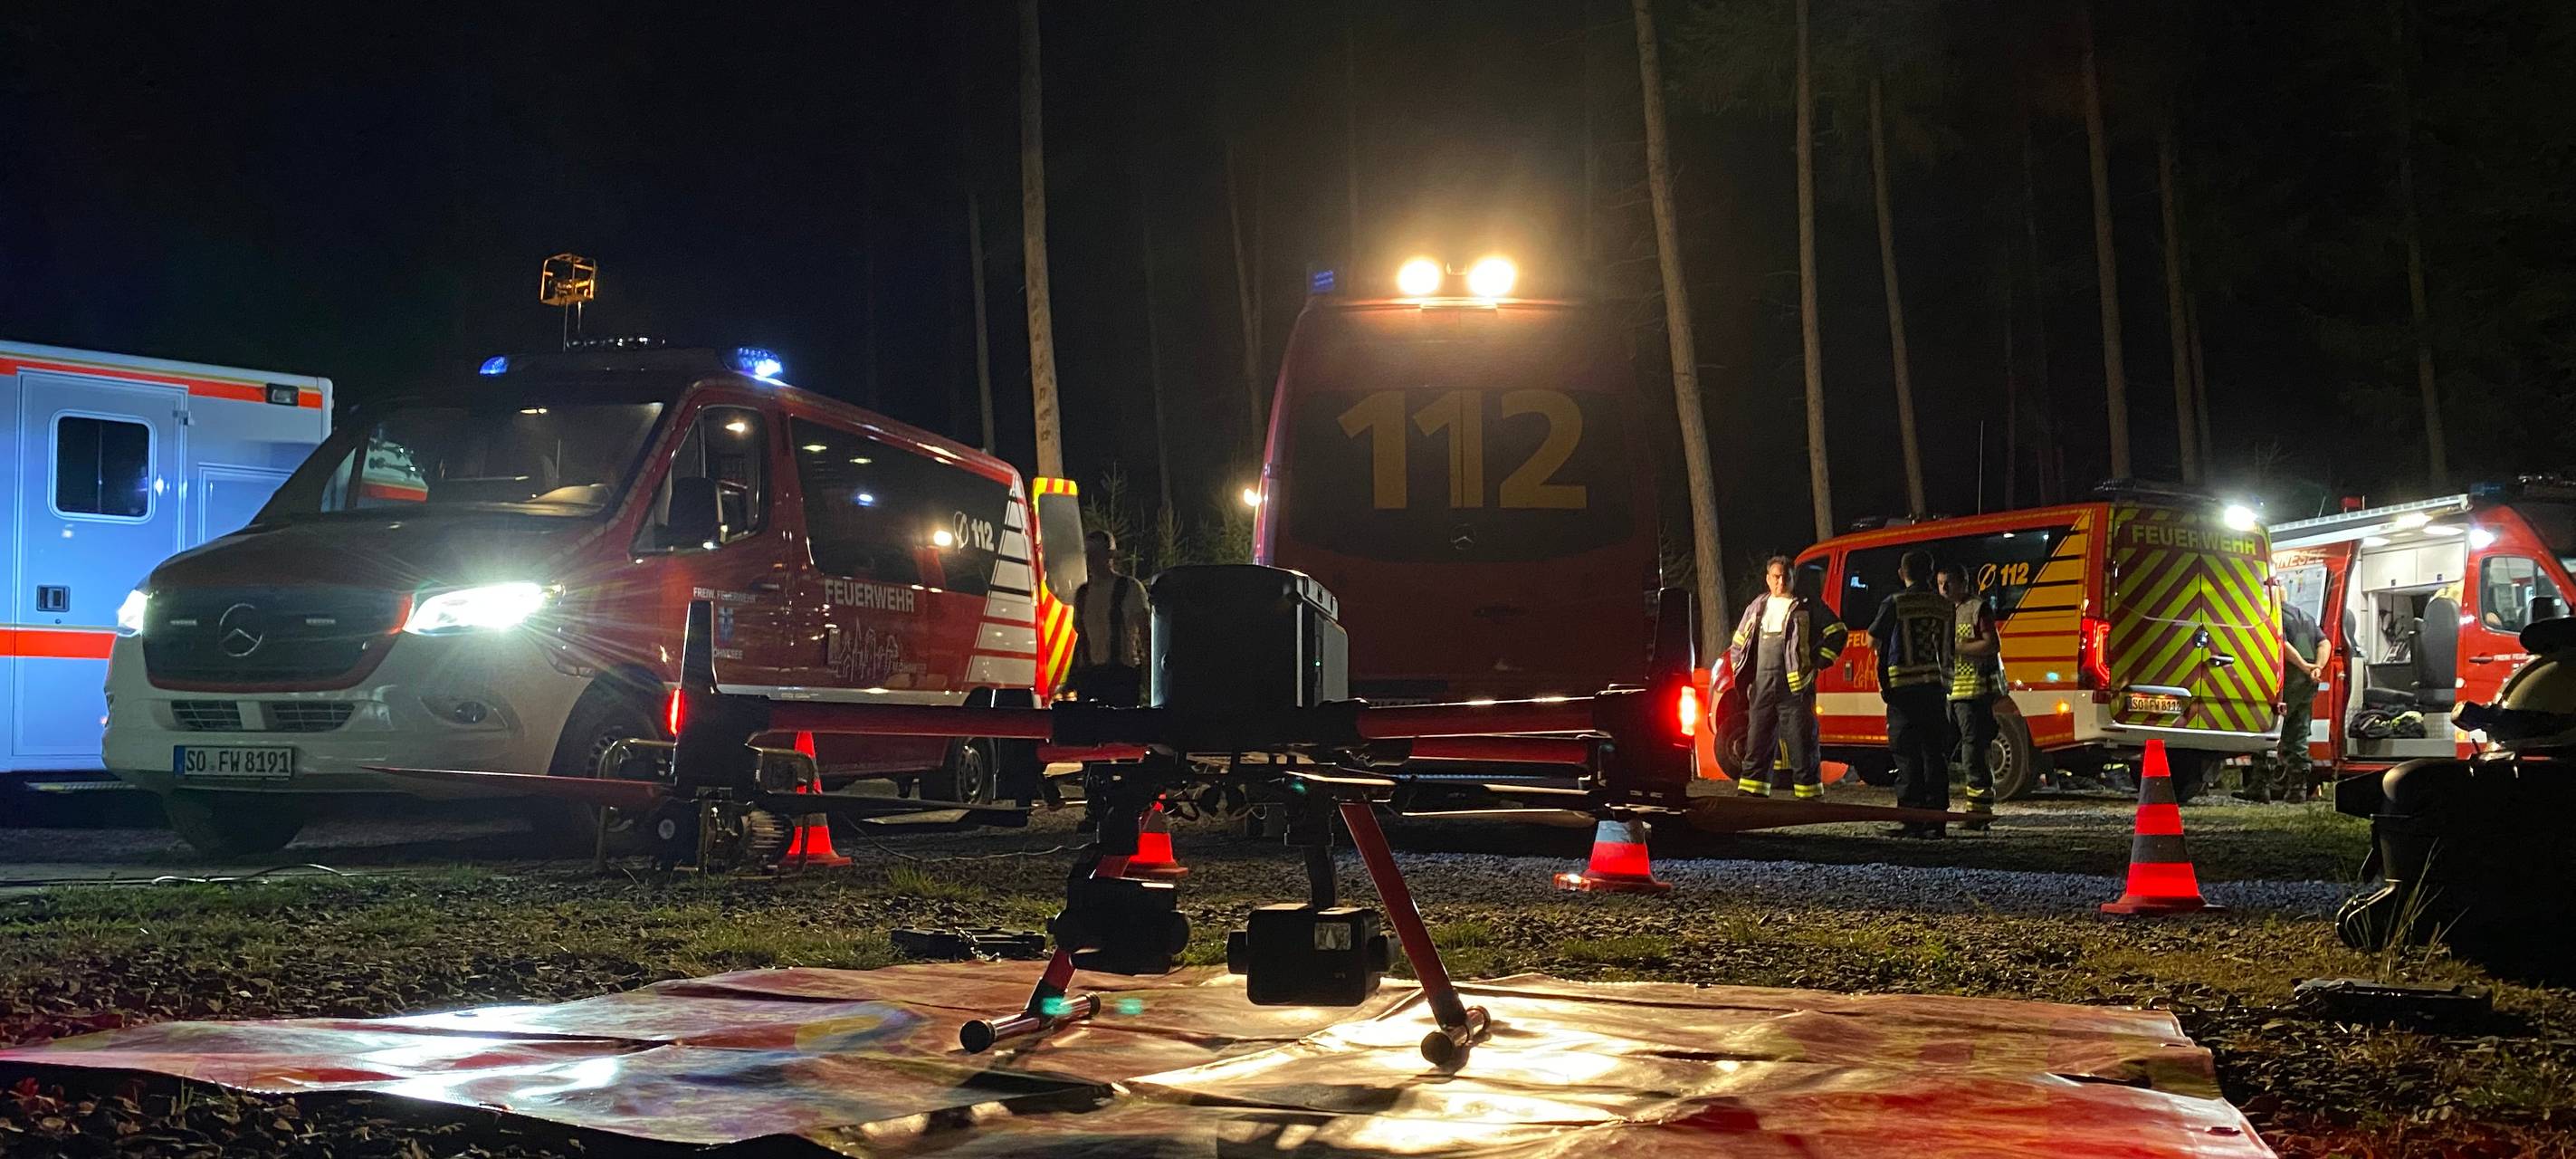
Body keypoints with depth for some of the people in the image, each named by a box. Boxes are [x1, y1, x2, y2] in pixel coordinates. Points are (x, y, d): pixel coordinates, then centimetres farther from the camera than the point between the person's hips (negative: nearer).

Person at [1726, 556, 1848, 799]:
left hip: (1794, 686, -5)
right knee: (1757, 741, 6)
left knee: (1801, 740, -4)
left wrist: (1818, 661, -5)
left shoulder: (1807, 607, 3)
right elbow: (1738, 644, 25)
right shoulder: (1757, 607, 17)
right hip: (1761, 686, 5)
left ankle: (1809, 794, -1)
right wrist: (1741, 674, 14)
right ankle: (1752, 792, 10)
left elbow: (1837, 632, 1)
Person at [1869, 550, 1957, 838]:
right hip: (1937, 687, 4)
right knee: (1935, 755, 6)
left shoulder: (1894, 604, -5)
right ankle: (1935, 819, 5)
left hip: (1903, 687, -4)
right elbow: (1949, 645, 14)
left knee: (1908, 756, -1)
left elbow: (1873, 641, 5)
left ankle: (1912, 819, -5)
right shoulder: (1946, 607, 8)